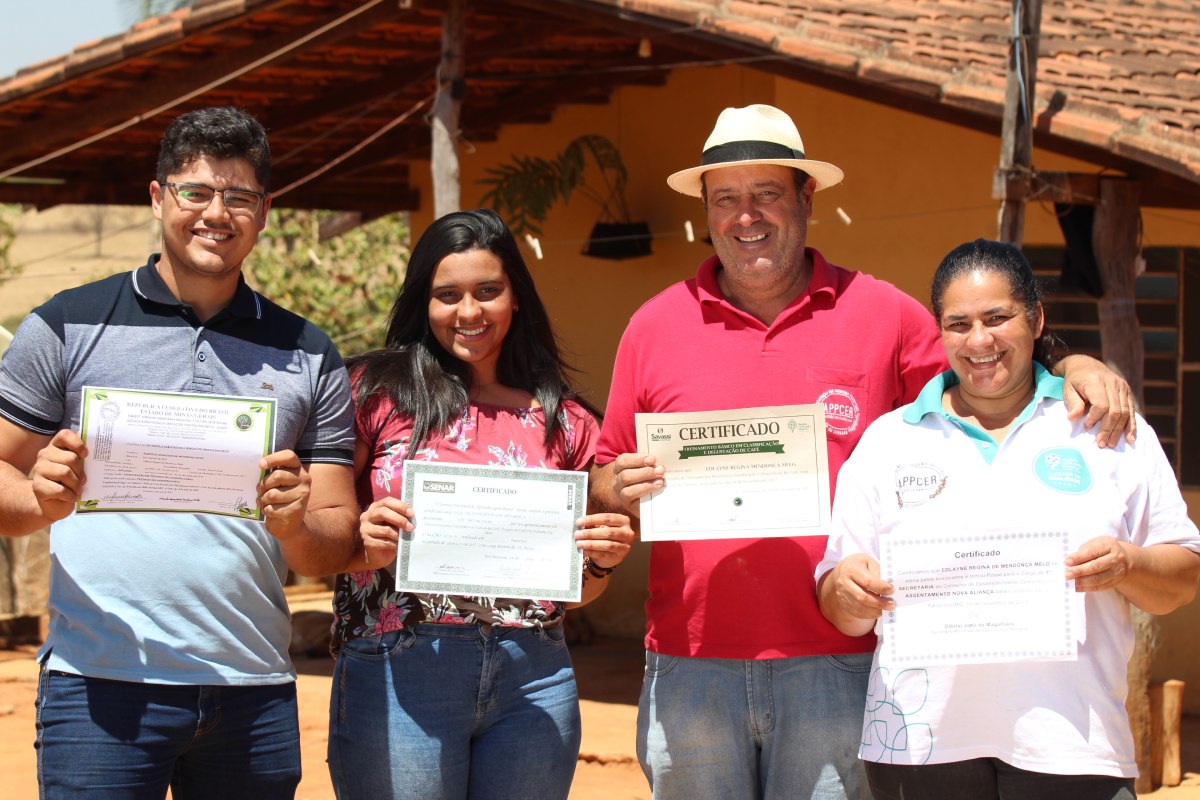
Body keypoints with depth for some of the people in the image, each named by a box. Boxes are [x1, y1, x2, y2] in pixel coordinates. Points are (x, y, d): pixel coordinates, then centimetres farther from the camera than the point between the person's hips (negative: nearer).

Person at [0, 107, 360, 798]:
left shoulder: (309, 358, 12)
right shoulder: (67, 326, 5)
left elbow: (336, 547, 10)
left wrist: (295, 524, -12)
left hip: (255, 690, 3)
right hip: (100, 684, -2)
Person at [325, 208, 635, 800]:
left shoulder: (564, 421, 11)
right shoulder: (375, 393, 3)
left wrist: (602, 561, -4)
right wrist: (363, 544, -18)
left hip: (533, 679, 3)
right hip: (399, 674, -3)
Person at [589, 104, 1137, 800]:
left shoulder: (881, 314, 6)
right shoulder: (656, 327, 8)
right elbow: (606, 479, 13)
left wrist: (1074, 366, -5)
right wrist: (623, 491, -9)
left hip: (834, 667, -1)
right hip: (690, 665, 1)